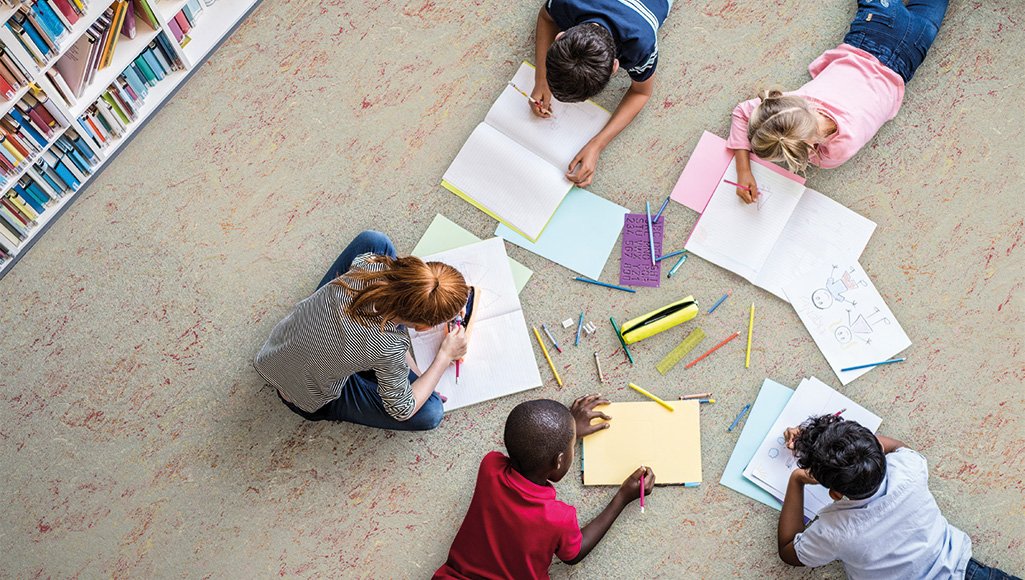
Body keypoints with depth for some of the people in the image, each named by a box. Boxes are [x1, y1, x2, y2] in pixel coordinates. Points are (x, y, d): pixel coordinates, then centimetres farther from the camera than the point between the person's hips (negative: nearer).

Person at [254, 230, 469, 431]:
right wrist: (445, 356, -11)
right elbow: (403, 410, -19)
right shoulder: (388, 350, -39)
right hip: (309, 400, -5)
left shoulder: (369, 262, -28)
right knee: (431, 413, -13)